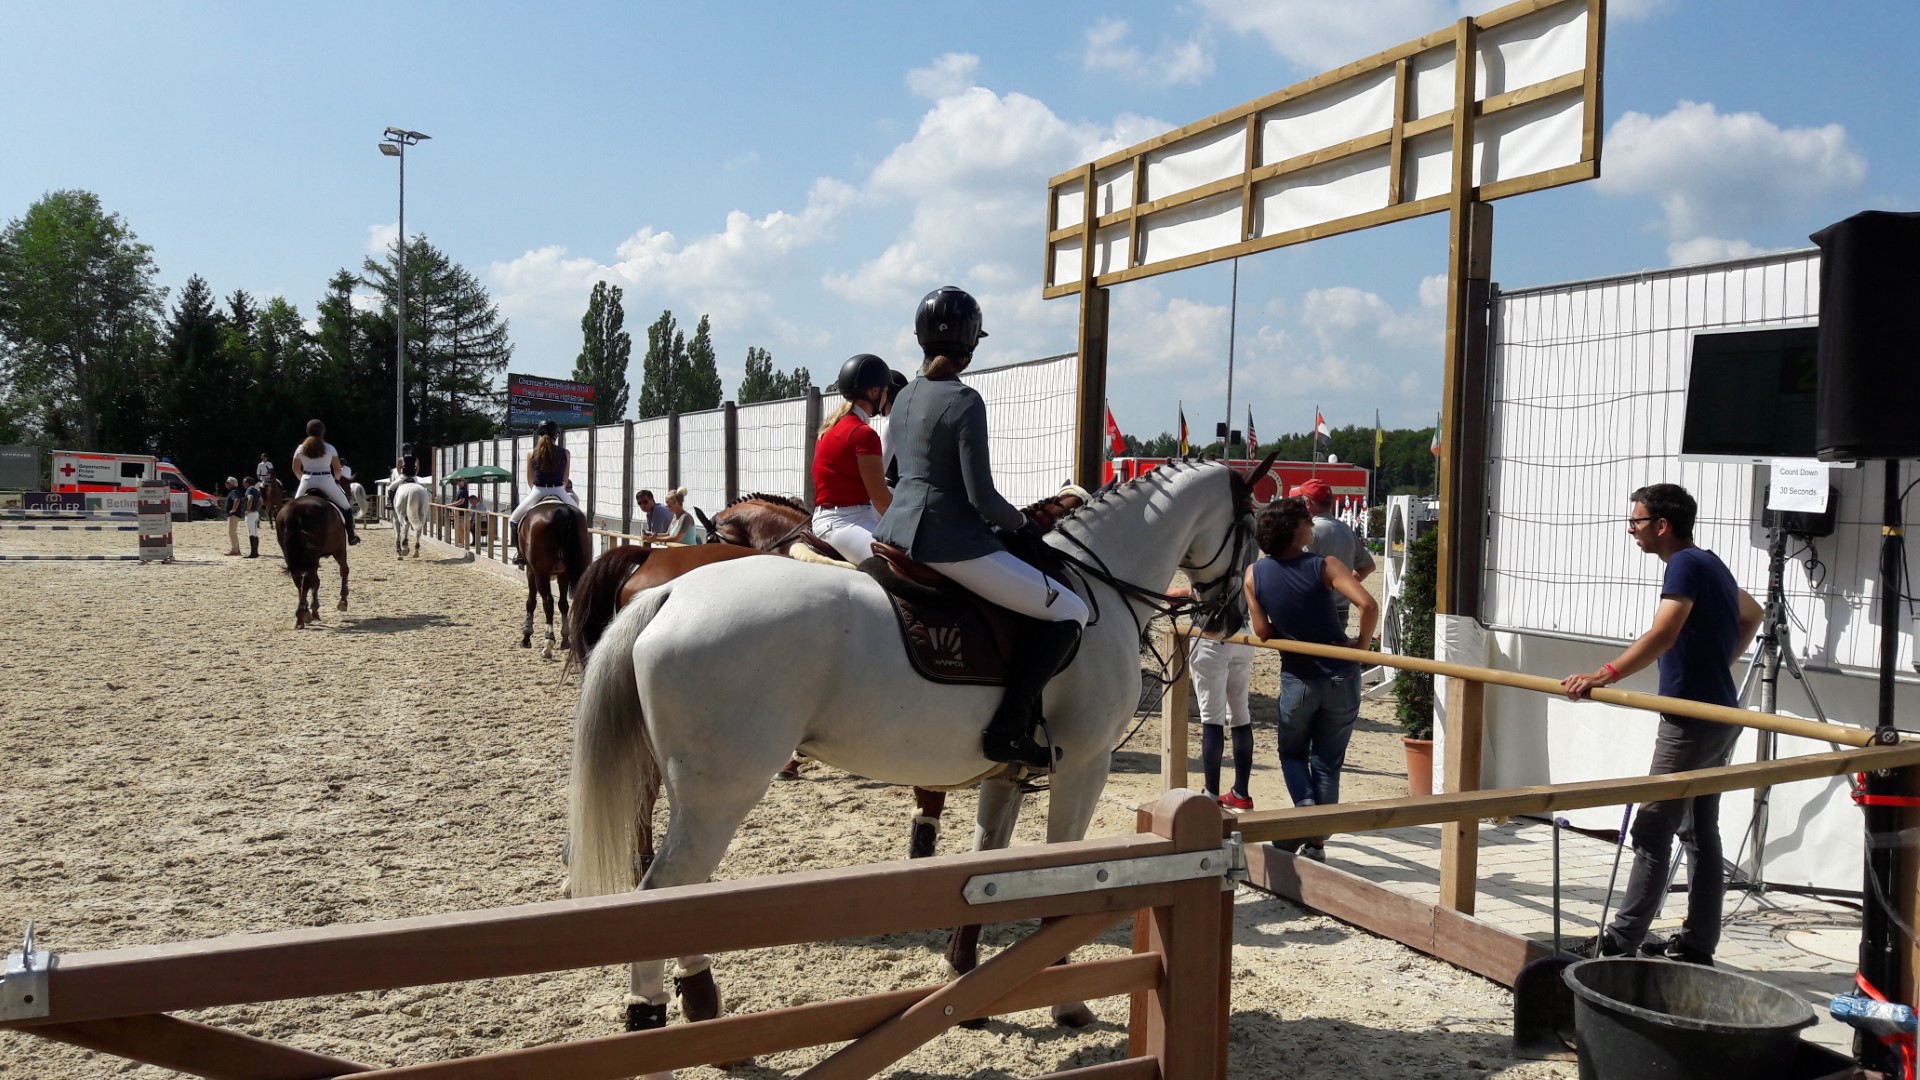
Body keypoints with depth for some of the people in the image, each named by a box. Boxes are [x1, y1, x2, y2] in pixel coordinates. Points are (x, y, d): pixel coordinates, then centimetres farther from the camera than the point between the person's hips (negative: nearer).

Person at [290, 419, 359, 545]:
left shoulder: (301, 449, 2)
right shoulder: (329, 448, -3)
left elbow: (295, 469, 9)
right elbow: (337, 469, 2)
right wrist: (336, 480, 21)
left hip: (307, 482, 2)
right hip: (326, 481, -2)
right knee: (346, 507, 12)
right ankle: (351, 536, 8)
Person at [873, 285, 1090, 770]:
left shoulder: (904, 397, 12)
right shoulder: (965, 401, -12)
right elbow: (982, 497, -15)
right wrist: (1023, 524, 1)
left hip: (895, 530, 9)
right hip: (949, 541, -9)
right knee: (1069, 611, -4)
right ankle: (1007, 731, -9)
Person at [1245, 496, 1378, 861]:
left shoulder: (1254, 575, -4)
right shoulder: (1324, 566, -11)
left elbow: (1262, 631, -5)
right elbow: (1368, 605, -23)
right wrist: (1362, 643, -6)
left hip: (1297, 678, 1)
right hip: (1341, 677, -1)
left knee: (1292, 753, 21)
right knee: (1327, 762, 12)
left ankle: (1305, 807, -5)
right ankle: (1316, 842, 15)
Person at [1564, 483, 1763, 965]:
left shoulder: (1686, 564, -15)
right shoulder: (1710, 563, 16)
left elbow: (1662, 633, -30)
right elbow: (1751, 615, 33)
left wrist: (1606, 674, -38)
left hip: (1693, 721, -10)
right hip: (1716, 717, 10)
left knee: (1652, 831, -8)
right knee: (1701, 831, 12)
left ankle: (1620, 943, -5)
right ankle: (1697, 944, 17)